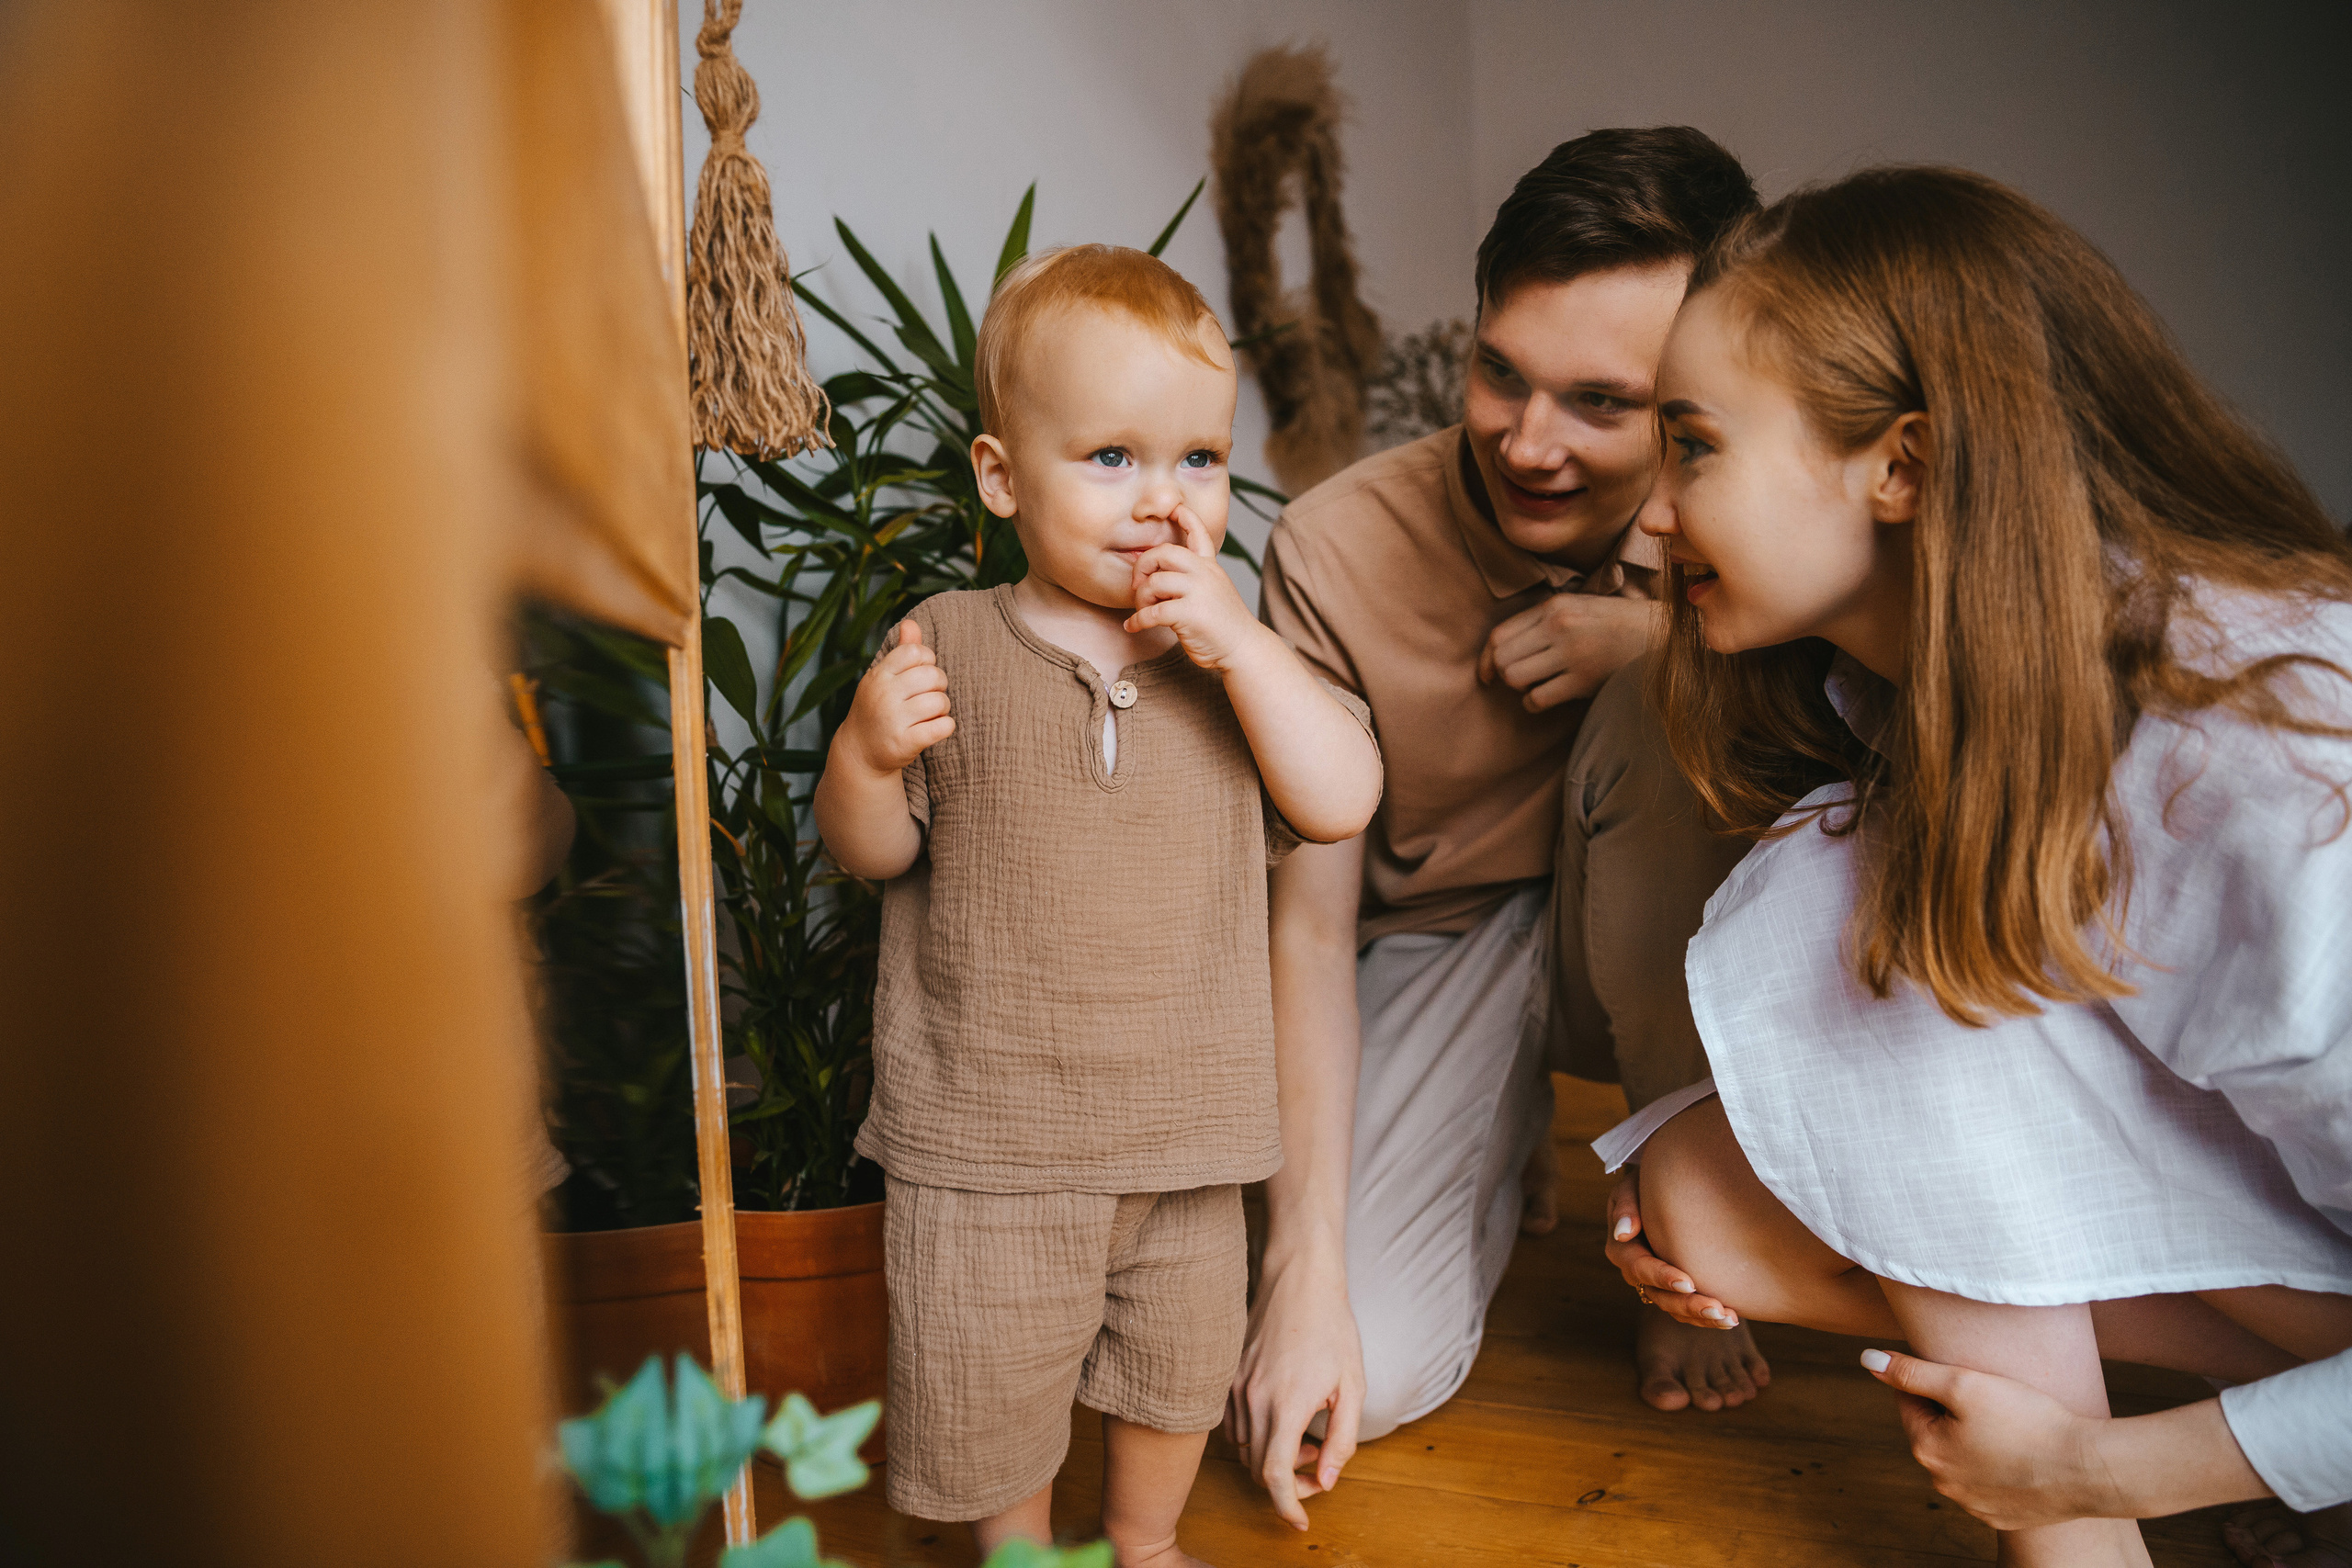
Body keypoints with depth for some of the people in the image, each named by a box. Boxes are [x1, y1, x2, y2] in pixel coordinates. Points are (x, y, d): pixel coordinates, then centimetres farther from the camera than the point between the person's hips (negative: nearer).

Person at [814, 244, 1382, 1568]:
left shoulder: (1236, 651, 0)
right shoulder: (951, 645, -7)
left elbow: (1343, 802, -12)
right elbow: (870, 851, -3)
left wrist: (1239, 641, -21)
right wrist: (867, 753, -25)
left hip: (1186, 1124, 3)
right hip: (986, 1130, -2)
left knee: (1184, 1360, 21)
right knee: (984, 1384, 12)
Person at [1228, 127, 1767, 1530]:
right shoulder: (1340, 549, -18)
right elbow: (1310, 923, -17)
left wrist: (1647, 632, -31)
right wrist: (1305, 1275, -21)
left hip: (1650, 940, 1)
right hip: (1440, 943, -1)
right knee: (1367, 1376, -20)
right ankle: (1504, 1148, 17)